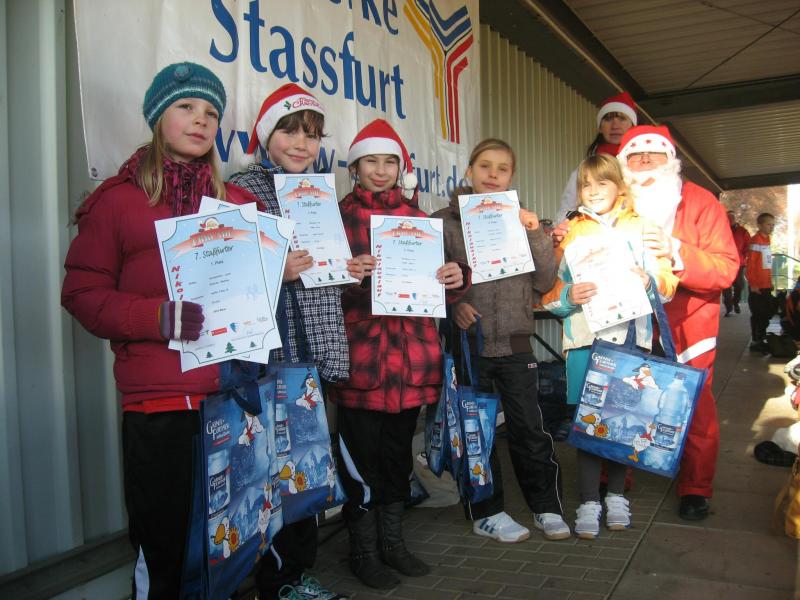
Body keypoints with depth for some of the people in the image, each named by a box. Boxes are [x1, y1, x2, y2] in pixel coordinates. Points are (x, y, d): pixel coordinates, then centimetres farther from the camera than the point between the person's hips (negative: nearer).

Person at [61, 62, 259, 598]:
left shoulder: (239, 202, 13)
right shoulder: (118, 199, 4)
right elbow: (83, 292, -2)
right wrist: (159, 316, -17)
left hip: (233, 389, 3)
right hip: (157, 398, -3)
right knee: (163, 540, 6)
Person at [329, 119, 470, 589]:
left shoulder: (418, 218, 13)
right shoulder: (341, 215, 1)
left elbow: (436, 283, 13)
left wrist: (456, 279, -9)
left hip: (411, 354, 4)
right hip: (361, 357, -4)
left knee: (400, 451, 14)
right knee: (363, 455, 3)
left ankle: (392, 541, 31)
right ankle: (364, 551, 20)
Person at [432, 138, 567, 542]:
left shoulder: (521, 221, 9)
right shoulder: (446, 221, -1)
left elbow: (544, 282, 3)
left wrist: (536, 236, -8)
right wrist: (452, 303, -18)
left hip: (515, 342, 2)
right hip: (469, 342, -2)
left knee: (529, 427, 8)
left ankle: (546, 505, 26)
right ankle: (486, 512, 24)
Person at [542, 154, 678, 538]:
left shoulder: (641, 228, 9)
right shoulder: (571, 232, 10)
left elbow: (667, 286, 4)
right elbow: (549, 293, 5)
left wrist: (649, 281, -16)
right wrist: (568, 295, -15)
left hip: (630, 337, 0)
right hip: (584, 338, 0)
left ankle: (616, 495, 24)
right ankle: (588, 502, 11)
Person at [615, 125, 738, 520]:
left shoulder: (700, 202, -6)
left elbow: (726, 268, -15)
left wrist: (676, 252, -30)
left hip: (688, 325, -1)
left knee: (695, 406, 0)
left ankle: (696, 488, 18)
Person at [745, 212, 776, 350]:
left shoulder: (766, 239, 12)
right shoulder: (756, 240, -13)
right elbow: (750, 264, -17)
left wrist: (770, 282, 15)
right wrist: (752, 284, -19)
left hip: (766, 285, 8)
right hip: (757, 286, -8)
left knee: (768, 312, 14)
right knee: (758, 314, 0)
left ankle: (761, 339, 25)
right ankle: (755, 341, 10)